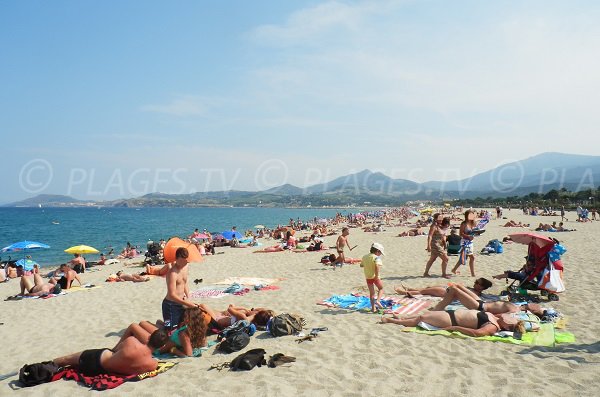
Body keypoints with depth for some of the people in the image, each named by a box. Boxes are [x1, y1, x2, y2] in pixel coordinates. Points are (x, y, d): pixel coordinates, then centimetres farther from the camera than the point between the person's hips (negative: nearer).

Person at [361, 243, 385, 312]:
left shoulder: (365, 257, 7)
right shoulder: (376, 257, -14)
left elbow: (361, 265, 19)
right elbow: (377, 266, -30)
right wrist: (377, 275, -25)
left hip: (368, 277, 6)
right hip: (375, 277, -5)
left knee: (371, 293, 14)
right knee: (381, 288, 17)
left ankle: (373, 308, 14)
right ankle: (377, 300, -6)